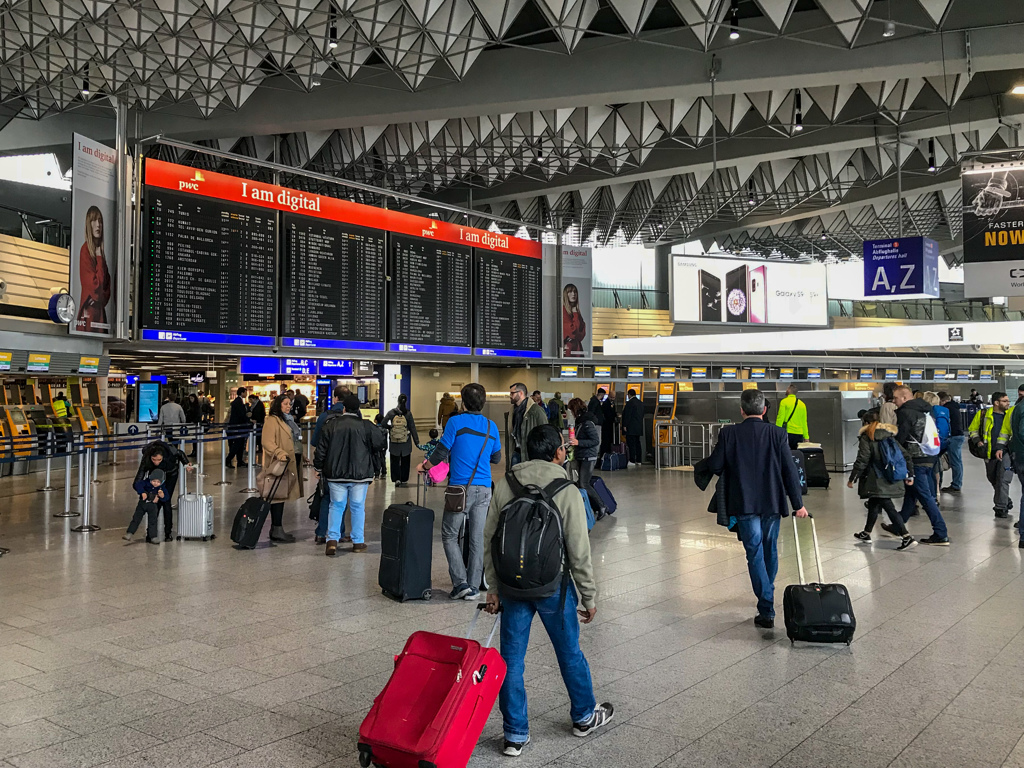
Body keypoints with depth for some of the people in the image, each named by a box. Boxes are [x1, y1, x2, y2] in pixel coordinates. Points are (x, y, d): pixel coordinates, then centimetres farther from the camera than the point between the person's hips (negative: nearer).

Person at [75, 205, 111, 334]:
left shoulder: (101, 251, 14)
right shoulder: (85, 250, -9)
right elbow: (95, 284, -14)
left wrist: (103, 298, -3)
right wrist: (99, 258, -6)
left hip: (100, 311, 7)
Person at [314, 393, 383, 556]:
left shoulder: (330, 425, -2)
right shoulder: (366, 426, -7)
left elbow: (321, 449, 1)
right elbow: (380, 442, 0)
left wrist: (318, 467, 15)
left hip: (336, 474, 1)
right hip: (360, 474, -1)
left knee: (336, 506, 11)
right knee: (358, 507, 9)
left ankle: (332, 540, -2)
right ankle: (358, 542, 13)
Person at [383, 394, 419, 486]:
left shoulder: (391, 412, -7)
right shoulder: (408, 413, -10)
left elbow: (384, 424, -8)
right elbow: (412, 428, -7)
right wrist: (417, 442, -2)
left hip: (394, 443, 1)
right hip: (406, 443, -1)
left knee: (395, 461, 9)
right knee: (405, 461, 14)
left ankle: (396, 479, -5)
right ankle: (403, 479, 19)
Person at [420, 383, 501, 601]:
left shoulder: (456, 422, -7)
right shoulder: (492, 427, 8)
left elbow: (441, 452, -6)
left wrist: (424, 466, 11)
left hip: (460, 487, -4)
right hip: (484, 489, 4)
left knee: (449, 536, 8)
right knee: (477, 539, 7)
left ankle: (460, 582, -1)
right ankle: (473, 587, 11)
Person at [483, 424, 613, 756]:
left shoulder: (504, 485, -4)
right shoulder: (567, 492, -14)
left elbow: (489, 540, 0)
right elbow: (579, 553, -11)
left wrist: (493, 587, 10)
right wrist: (589, 597, 1)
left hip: (511, 587, 2)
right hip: (553, 588, -2)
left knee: (511, 659, 11)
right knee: (570, 654, 18)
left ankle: (515, 735, 20)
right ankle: (585, 716, 39)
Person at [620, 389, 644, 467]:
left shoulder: (630, 403, -13)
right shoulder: (641, 403, 13)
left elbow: (627, 415, -16)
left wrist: (625, 425, -12)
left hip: (631, 428, -8)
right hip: (639, 428, 8)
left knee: (631, 444, -7)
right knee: (637, 444, 11)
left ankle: (632, 461, -8)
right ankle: (638, 461, 13)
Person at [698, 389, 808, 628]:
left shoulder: (729, 433, -8)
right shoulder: (778, 434, -4)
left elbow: (715, 466, -5)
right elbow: (790, 471, -3)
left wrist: (698, 466, 18)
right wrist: (798, 504, 4)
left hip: (744, 505, -2)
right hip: (772, 503, 2)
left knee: (755, 554, 1)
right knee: (770, 551, 20)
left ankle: (767, 610, -4)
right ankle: (768, 594, 39)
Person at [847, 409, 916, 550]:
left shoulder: (866, 439, -9)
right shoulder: (889, 436, 11)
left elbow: (861, 461, -13)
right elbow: (905, 455, 10)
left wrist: (852, 479, -5)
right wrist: (908, 476, 17)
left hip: (878, 482, -8)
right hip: (892, 479, 8)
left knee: (889, 508, -8)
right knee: (873, 503, 22)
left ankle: (907, 537, -15)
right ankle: (866, 533, 36)